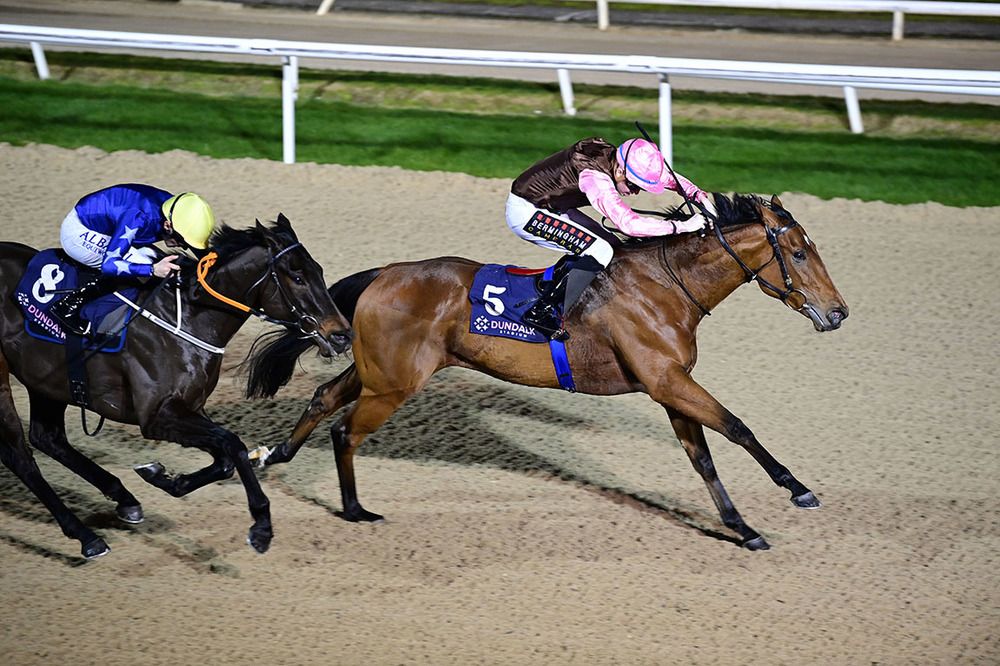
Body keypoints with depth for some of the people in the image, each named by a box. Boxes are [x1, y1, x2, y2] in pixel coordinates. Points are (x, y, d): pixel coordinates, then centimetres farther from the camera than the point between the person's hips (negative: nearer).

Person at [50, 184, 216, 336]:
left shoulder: (176, 210, -11)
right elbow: (108, 264, -36)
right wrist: (153, 269, -40)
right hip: (78, 233, -9)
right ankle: (68, 307, -15)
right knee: (138, 264, -19)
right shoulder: (138, 219, -35)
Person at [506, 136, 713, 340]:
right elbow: (629, 223, -41)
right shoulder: (595, 177, -33)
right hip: (525, 213, -10)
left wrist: (700, 196, -9)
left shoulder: (612, 159, -6)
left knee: (612, 247, 6)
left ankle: (552, 284, 14)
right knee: (600, 252, -19)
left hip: (551, 206, 10)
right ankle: (543, 313, -15)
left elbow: (668, 176, 6)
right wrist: (682, 226, -37)